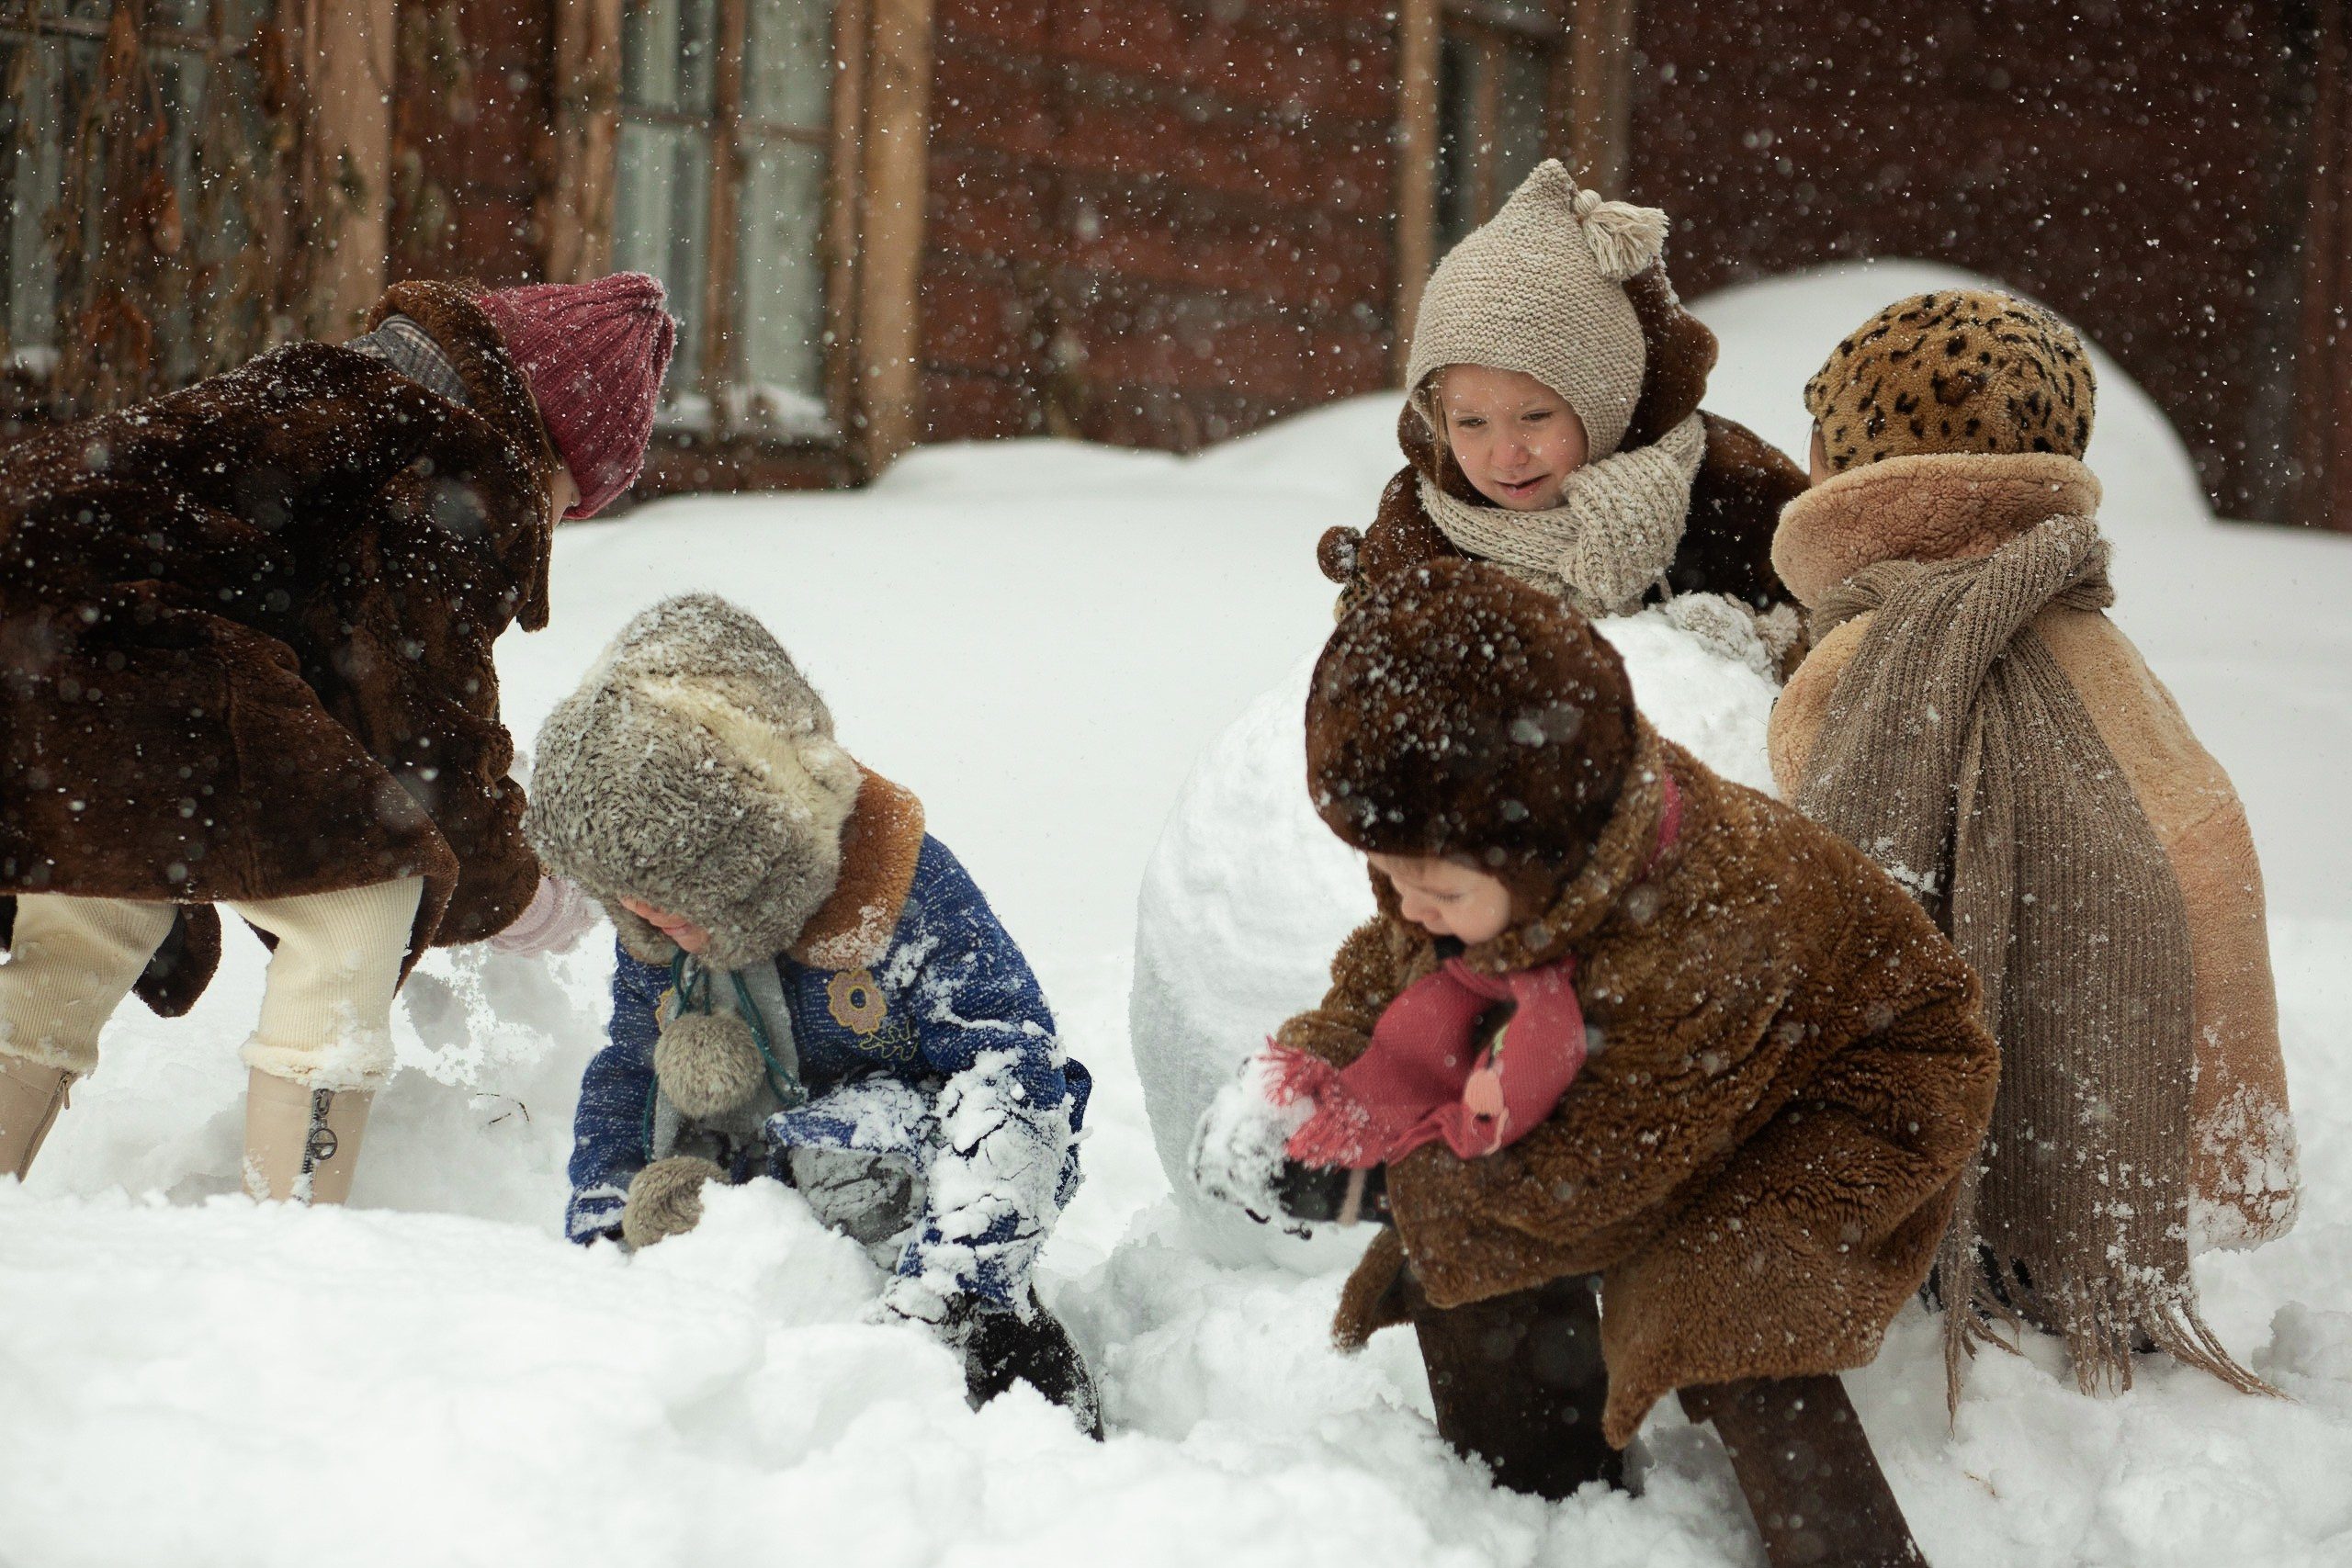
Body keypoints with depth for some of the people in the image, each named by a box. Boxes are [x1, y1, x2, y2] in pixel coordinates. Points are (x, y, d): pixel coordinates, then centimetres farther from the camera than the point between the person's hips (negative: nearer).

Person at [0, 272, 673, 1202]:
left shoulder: (327, 396, 29)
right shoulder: (472, 467, 0)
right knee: (363, 893, -3)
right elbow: (428, 728, 0)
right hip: (86, 639, -10)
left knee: (97, 921, 29)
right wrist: (508, 893, 16)